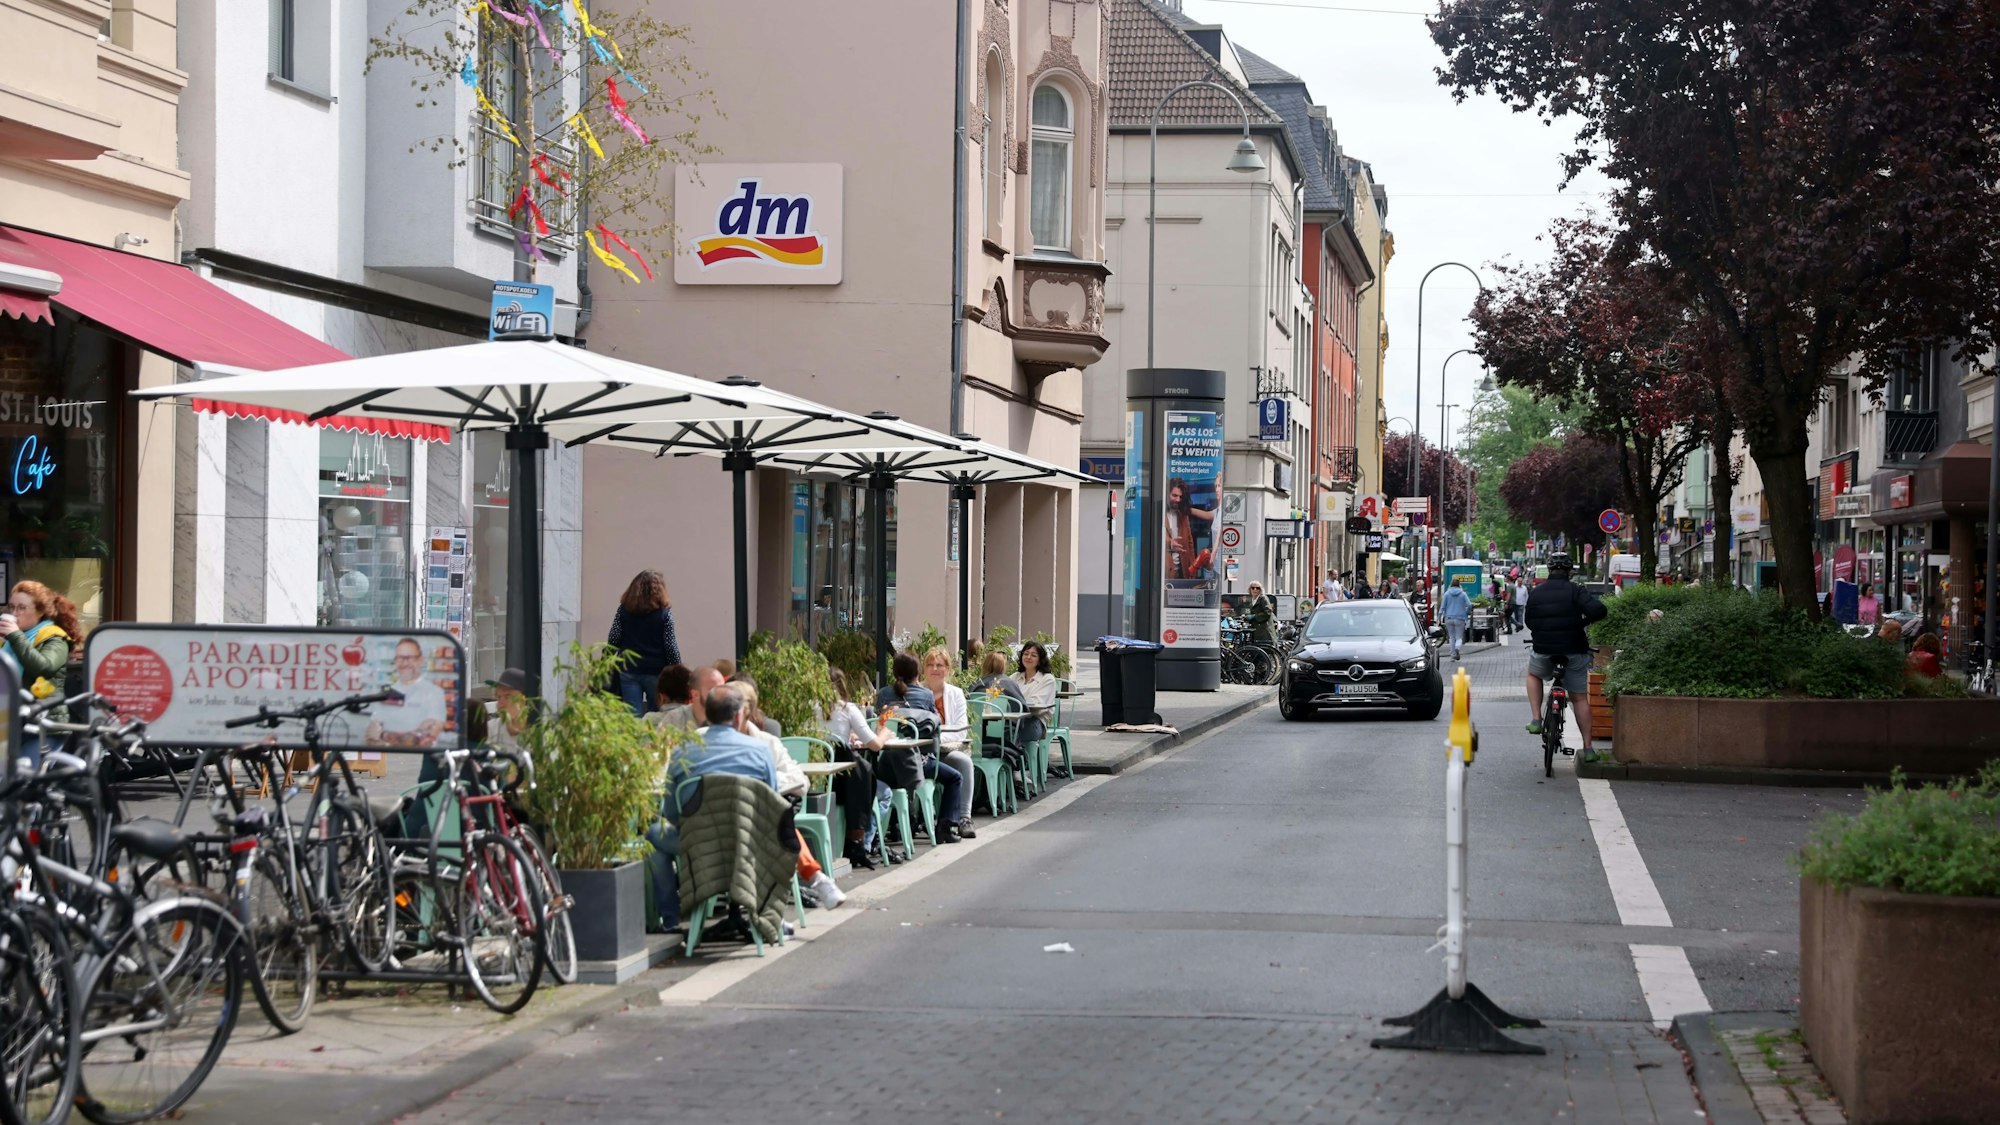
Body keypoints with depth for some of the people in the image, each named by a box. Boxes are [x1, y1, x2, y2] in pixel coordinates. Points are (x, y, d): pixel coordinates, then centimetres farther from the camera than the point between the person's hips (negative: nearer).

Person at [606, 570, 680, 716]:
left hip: (628, 671, 2)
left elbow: (613, 641, 2)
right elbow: (671, 647, -5)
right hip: (656, 671, -2)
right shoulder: (664, 612, -6)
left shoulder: (624, 610, 1)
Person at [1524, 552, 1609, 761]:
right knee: (1580, 699, 11)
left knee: (1534, 675, 34)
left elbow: (1529, 621, 10)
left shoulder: (1536, 593, 1)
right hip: (1574, 651, -1)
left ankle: (1536, 719, 17)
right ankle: (1588, 748, 10)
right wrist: (1583, 622, -1)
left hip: (1543, 651, 1)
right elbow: (1599, 610, -21)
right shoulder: (1575, 591, -8)